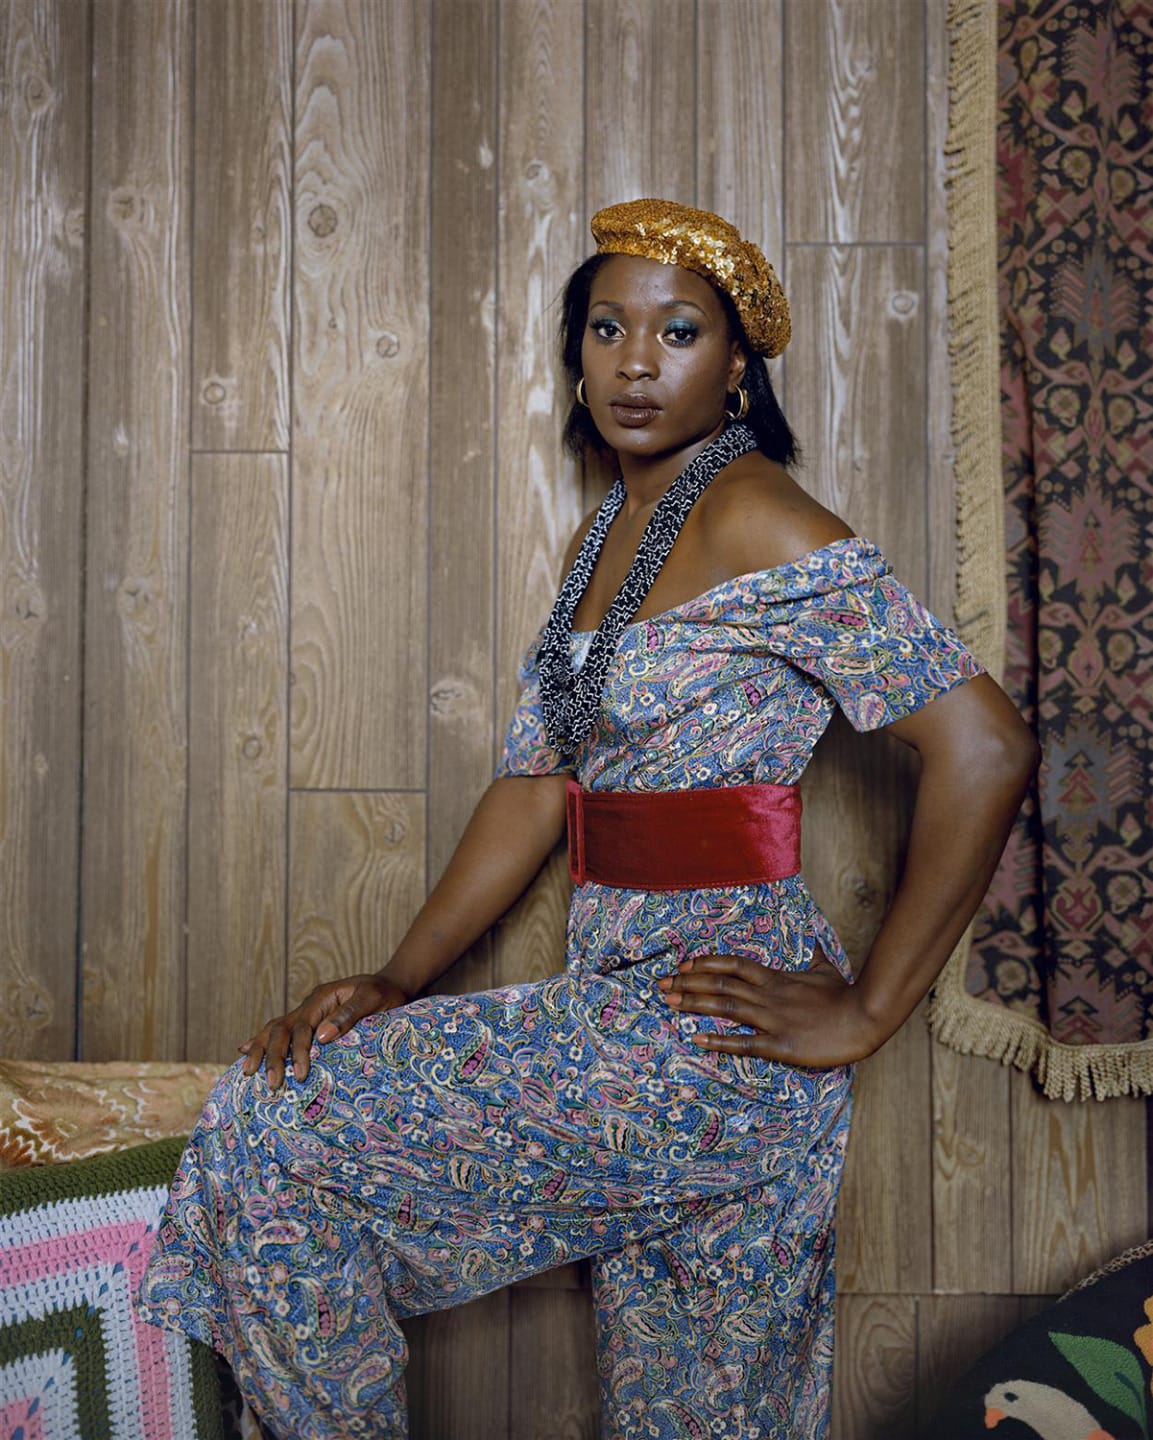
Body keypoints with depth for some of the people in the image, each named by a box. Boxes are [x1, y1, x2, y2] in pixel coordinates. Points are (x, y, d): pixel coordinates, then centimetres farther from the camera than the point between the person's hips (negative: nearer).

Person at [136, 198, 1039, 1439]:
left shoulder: (755, 520, -15)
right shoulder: (602, 539, 12)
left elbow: (985, 748, -21)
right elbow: (535, 788, 9)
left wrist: (868, 1011, -16)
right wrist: (398, 982, 0)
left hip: (713, 1023, -8)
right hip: (629, 1005, 8)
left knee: (269, 1128, -6)